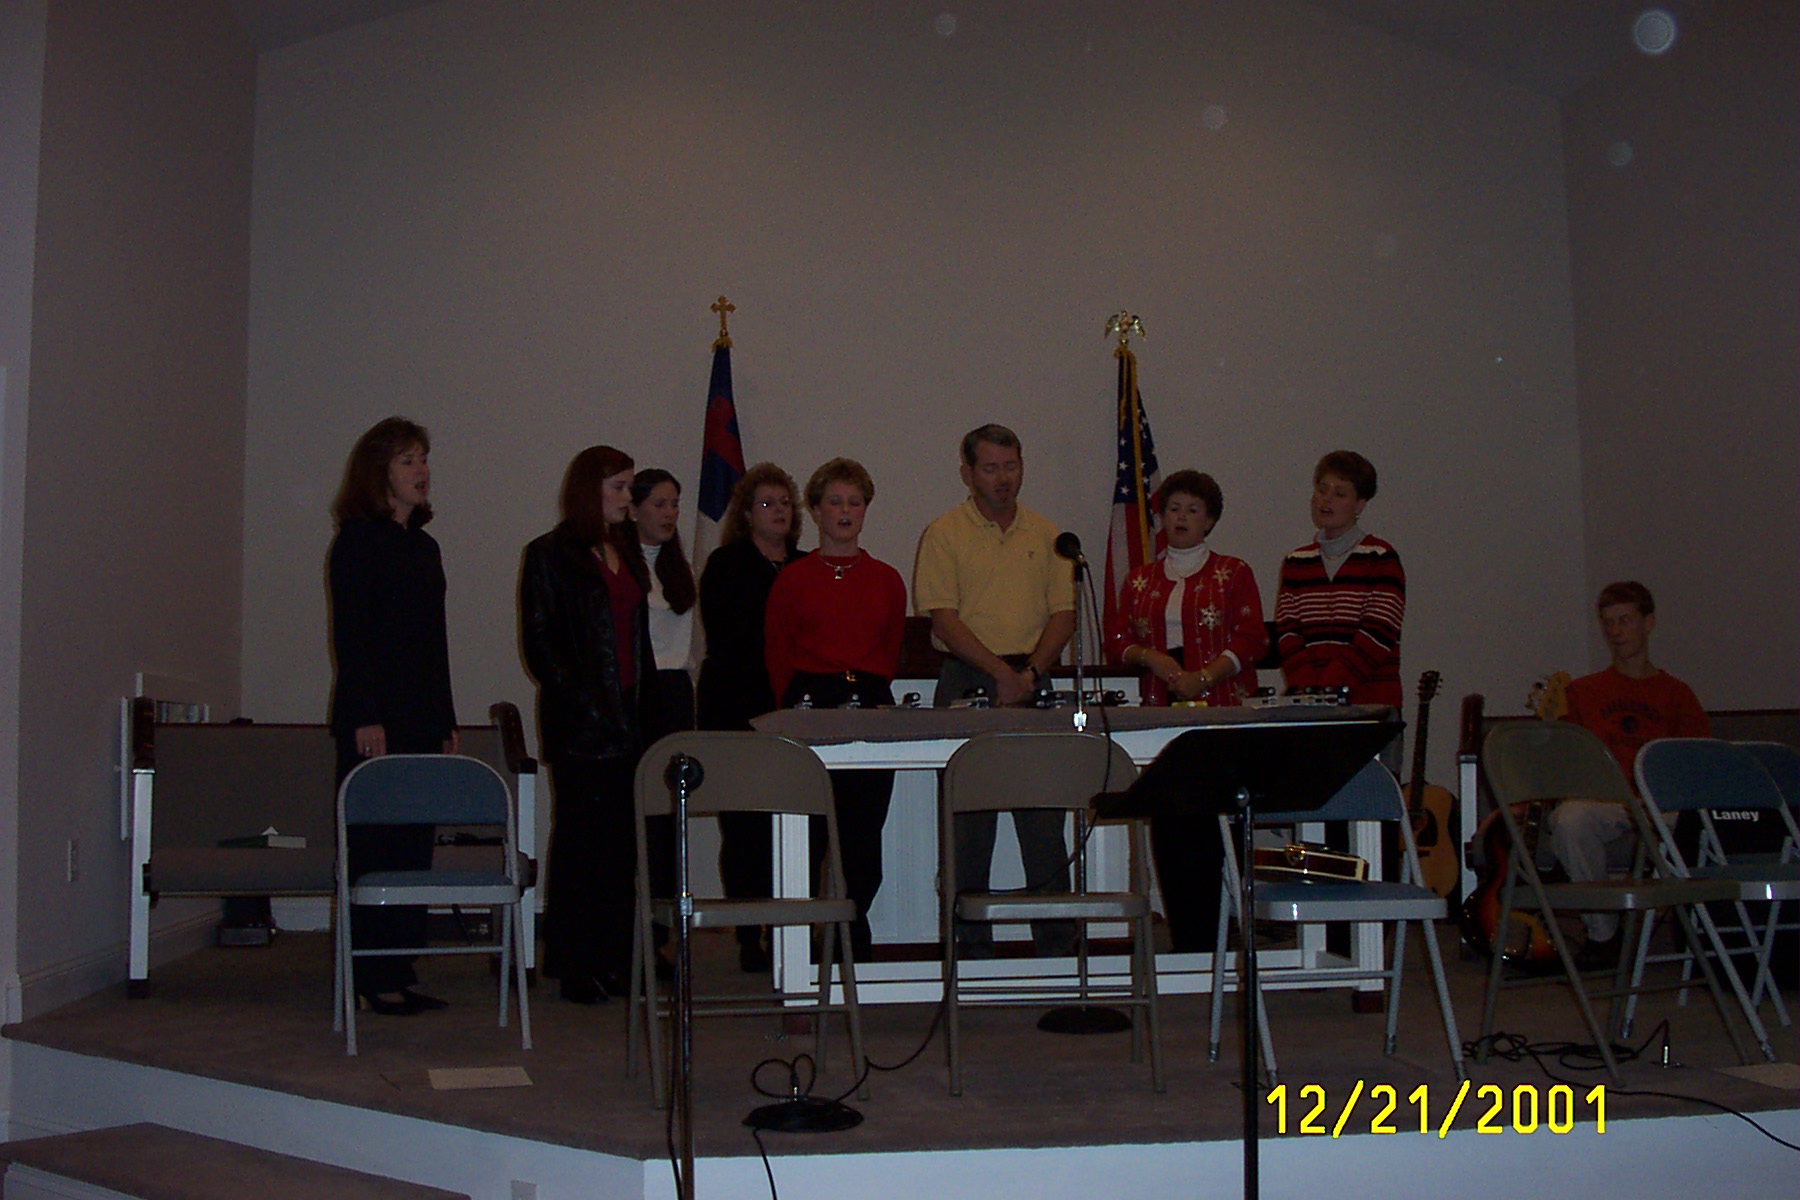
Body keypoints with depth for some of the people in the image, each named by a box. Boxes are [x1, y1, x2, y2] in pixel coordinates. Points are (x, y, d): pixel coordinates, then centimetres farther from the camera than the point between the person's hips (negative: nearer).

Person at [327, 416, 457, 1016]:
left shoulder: (424, 547, 17)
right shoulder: (357, 540, -5)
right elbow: (349, 635, -12)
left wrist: (447, 721, 15)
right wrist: (365, 718, -18)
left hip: (422, 718, 7)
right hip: (373, 718, -7)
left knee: (415, 843, 7)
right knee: (374, 845, -4)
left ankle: (399, 974, 13)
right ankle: (369, 978, 3)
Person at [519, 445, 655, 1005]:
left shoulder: (627, 554, 17)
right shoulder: (549, 555, -3)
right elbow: (538, 643, -8)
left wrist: (645, 708, 11)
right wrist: (583, 702, -16)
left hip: (627, 721, 6)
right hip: (580, 726, -6)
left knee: (621, 841, 7)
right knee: (580, 838, -1)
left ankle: (614, 958, 14)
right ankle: (575, 964, 6)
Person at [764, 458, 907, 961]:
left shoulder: (887, 580, 12)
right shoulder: (793, 580, 5)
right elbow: (777, 656, 6)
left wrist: (868, 693, 8)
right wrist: (799, 703, 1)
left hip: (872, 708, 3)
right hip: (811, 707, -2)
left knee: (864, 835, 2)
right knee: (807, 836, -6)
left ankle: (853, 939, 13)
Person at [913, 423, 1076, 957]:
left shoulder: (1045, 535, 13)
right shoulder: (943, 534, 2)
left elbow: (1063, 614, 8)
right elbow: (944, 617, -7)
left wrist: (1030, 672, -8)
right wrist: (999, 671, -15)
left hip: (1035, 681, 3)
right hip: (966, 681, -3)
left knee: (1045, 822, 3)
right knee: (967, 823, 0)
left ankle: (1058, 944, 11)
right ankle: (972, 944, 7)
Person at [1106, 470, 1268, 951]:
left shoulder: (1233, 573, 7)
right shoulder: (1140, 580, 18)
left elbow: (1251, 637, -2)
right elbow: (1117, 639, 13)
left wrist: (1204, 678, -14)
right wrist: (1151, 657, -8)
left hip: (1220, 709, -3)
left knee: (1208, 825, -10)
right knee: (1167, 825, -2)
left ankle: (1202, 942, -3)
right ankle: (1181, 940, 4)